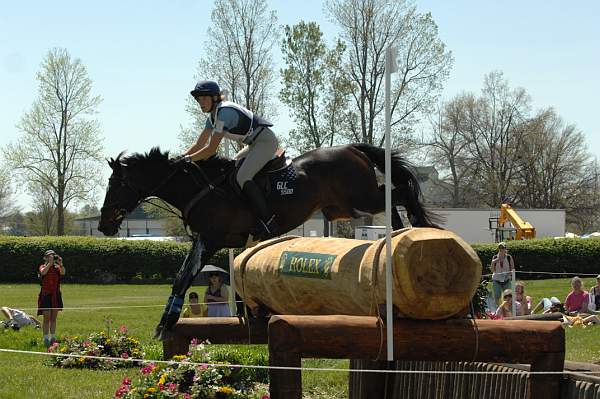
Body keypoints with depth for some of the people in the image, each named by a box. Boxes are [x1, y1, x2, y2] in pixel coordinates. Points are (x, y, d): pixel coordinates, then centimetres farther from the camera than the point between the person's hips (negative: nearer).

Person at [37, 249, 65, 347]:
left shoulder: (57, 268, 7)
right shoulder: (43, 267, -1)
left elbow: (63, 273, -13)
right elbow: (43, 272, -24)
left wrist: (60, 264, -25)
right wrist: (50, 263, -25)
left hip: (56, 295, 4)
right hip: (46, 295, -4)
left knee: (53, 318, 8)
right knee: (47, 318, -5)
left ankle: (53, 338, 13)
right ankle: (46, 338, -3)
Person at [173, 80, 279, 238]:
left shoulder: (225, 112, -22)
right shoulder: (213, 115, 9)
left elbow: (211, 149, -24)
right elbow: (199, 145, 12)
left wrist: (187, 159, -21)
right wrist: (180, 158, -1)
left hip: (266, 141, -11)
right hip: (255, 144, 11)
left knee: (242, 178, -22)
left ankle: (268, 221, -23)